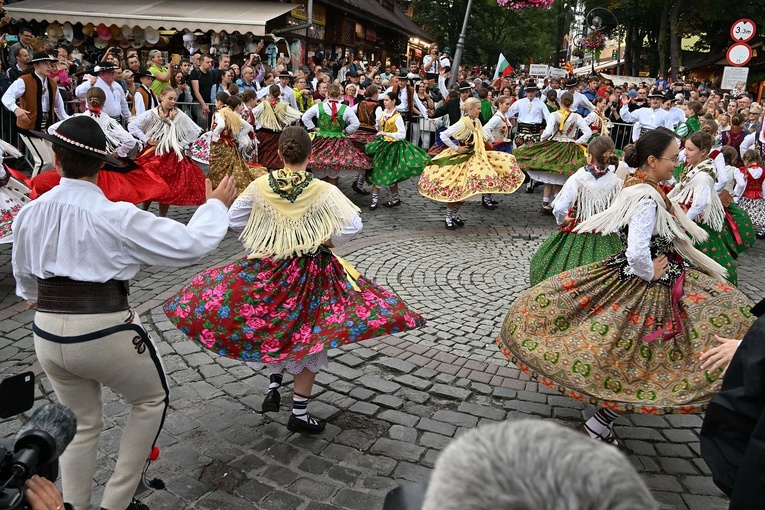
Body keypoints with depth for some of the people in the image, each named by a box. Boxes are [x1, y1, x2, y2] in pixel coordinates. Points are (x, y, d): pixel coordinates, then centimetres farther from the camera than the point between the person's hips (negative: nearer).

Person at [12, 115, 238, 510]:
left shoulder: (30, 214, -1)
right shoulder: (115, 216, -19)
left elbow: (25, 279, 16)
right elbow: (191, 244, -15)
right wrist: (216, 204, 2)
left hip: (47, 335, 6)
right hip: (104, 335, -5)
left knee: (81, 424, 24)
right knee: (152, 400, 21)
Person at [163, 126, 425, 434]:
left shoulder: (261, 186, -6)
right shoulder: (323, 191, -14)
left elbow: (233, 218, 2)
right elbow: (353, 224, -20)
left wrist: (255, 241, 11)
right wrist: (327, 244, -6)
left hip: (267, 267, 3)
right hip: (310, 270, -2)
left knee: (273, 327, 27)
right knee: (308, 335, 9)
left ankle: (273, 387, 23)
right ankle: (299, 413, 15)